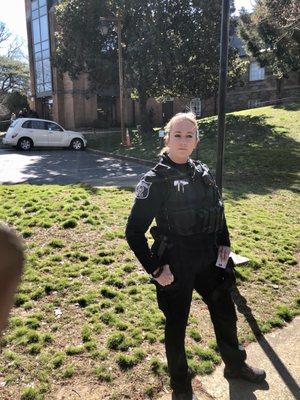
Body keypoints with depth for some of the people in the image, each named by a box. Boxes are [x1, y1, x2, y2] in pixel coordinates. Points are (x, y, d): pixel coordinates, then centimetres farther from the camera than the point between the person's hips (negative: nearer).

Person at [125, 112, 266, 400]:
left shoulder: (203, 173, 2)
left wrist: (224, 243, 7)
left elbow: (218, 212, 17)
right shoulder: (155, 180, -16)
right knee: (176, 325, 13)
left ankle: (235, 365, 51)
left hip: (208, 260, 6)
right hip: (175, 267, -6)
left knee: (225, 313, 22)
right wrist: (155, 268, -16)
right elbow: (134, 231, -15)